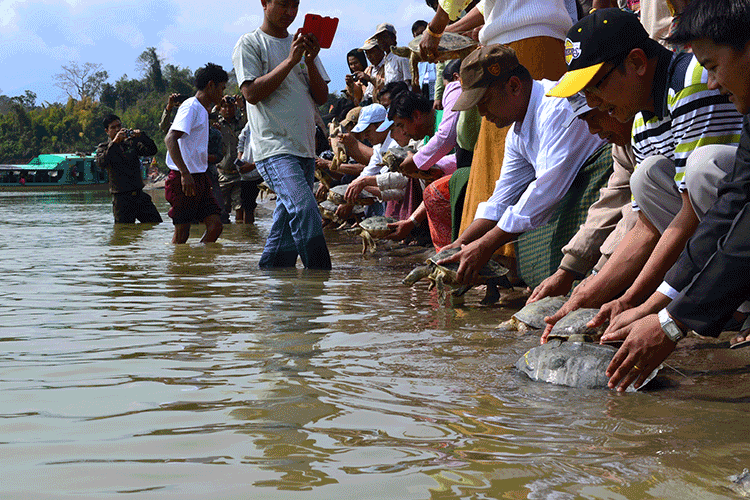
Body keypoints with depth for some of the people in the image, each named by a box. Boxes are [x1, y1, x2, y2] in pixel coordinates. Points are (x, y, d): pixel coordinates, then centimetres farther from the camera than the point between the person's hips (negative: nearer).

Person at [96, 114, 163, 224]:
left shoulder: (131, 142, 13)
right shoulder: (103, 148, 3)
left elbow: (152, 151, 1)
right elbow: (101, 163, -19)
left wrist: (142, 136, -16)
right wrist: (114, 142, -26)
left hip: (140, 195, 4)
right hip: (121, 199, -4)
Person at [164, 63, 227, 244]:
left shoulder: (203, 110, 20)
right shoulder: (190, 107, -11)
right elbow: (170, 139, -25)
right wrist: (185, 173, -31)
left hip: (200, 179, 9)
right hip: (184, 180, -9)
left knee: (215, 225, -1)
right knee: (182, 234, -5)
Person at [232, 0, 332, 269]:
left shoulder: (300, 45, 21)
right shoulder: (249, 44, 3)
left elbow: (322, 97, 14)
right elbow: (252, 93, -10)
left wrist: (310, 61, -3)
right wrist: (290, 61, -14)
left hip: (305, 147, 7)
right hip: (274, 148, -7)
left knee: (288, 225, 6)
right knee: (306, 213, -24)